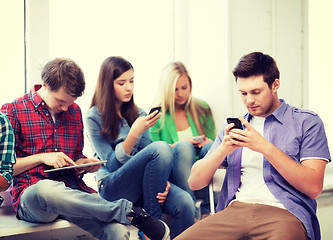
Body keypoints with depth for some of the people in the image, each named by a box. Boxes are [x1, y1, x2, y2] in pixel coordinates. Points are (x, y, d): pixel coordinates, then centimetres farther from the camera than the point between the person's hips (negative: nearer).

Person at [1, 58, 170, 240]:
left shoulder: (74, 111, 17)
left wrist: (85, 164, 4)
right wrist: (41, 158, -10)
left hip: (71, 191, 3)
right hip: (30, 194, -3)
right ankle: (128, 211, -33)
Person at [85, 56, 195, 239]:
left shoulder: (138, 114, 14)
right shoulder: (94, 118, -2)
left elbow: (148, 158, 14)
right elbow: (113, 165, -8)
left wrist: (161, 179, -8)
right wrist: (134, 133, -20)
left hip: (141, 186, 5)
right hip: (112, 188, -5)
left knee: (184, 204, -27)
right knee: (161, 147, -28)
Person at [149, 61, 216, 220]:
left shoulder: (202, 108, 12)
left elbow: (213, 141, 15)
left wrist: (207, 142, -10)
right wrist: (176, 146, -17)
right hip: (174, 176, -2)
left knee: (211, 146, -29)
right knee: (184, 146, -32)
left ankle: (207, 211, -28)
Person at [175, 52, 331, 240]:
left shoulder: (306, 122, 10)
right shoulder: (234, 127, 22)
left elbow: (314, 187, -3)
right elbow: (195, 182, 16)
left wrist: (265, 147, -9)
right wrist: (223, 150, -2)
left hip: (284, 213, -3)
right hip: (234, 210, 3)